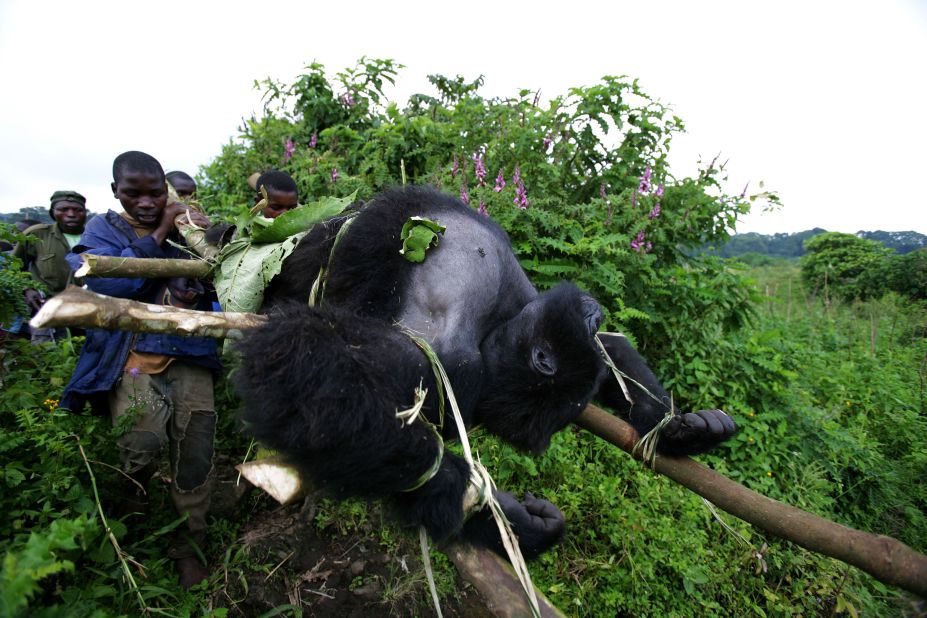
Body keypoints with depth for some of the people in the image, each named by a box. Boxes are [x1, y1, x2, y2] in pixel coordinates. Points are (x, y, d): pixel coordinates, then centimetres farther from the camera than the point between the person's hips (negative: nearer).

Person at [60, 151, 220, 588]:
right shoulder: (103, 229, 8)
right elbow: (104, 283, -11)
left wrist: (198, 295, -9)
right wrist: (158, 236, -9)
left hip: (189, 359, 2)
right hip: (133, 359, -1)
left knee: (194, 454, 0)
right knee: (143, 444, -19)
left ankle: (187, 547, 20)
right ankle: (132, 497, 17)